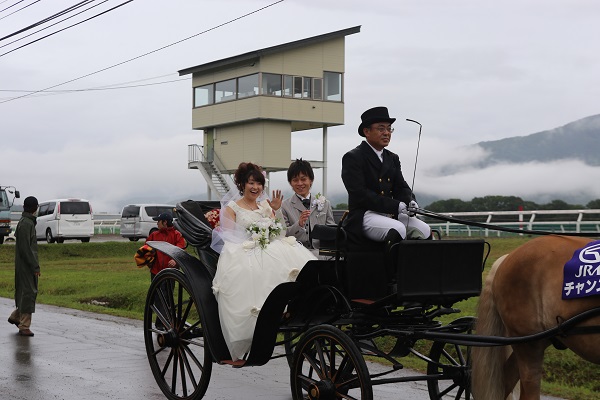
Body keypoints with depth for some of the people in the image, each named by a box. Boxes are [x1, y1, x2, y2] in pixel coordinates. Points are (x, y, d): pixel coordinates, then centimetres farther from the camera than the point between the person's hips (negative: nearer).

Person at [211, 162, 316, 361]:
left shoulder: (265, 205, 24)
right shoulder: (231, 208, 11)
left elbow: (279, 233, 21)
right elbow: (229, 239, 3)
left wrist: (276, 210, 10)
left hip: (271, 251, 5)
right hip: (243, 254, -5)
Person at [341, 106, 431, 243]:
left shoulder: (392, 158, 20)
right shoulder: (352, 158, -4)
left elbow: (401, 187, 16)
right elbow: (360, 194, -15)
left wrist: (410, 202, -10)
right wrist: (396, 206, -21)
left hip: (392, 216, 7)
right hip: (364, 216, -7)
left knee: (424, 230, -15)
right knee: (398, 229, -33)